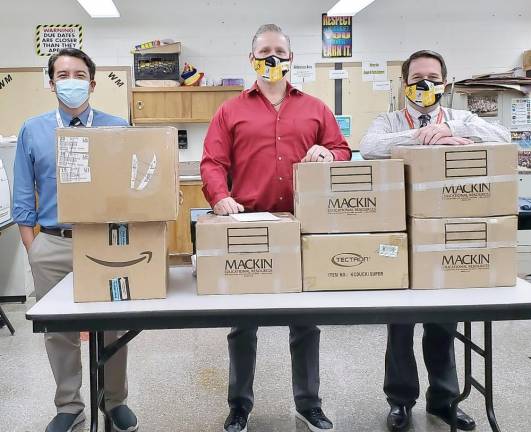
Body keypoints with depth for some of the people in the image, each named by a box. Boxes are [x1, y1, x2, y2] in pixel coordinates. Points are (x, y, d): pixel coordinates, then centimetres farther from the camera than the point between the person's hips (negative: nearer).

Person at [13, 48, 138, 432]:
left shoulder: (118, 129, 1)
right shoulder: (32, 131, 5)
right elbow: (24, 199, 8)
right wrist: (33, 251, 2)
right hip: (52, 245, 2)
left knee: (111, 328, 8)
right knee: (59, 331, 11)